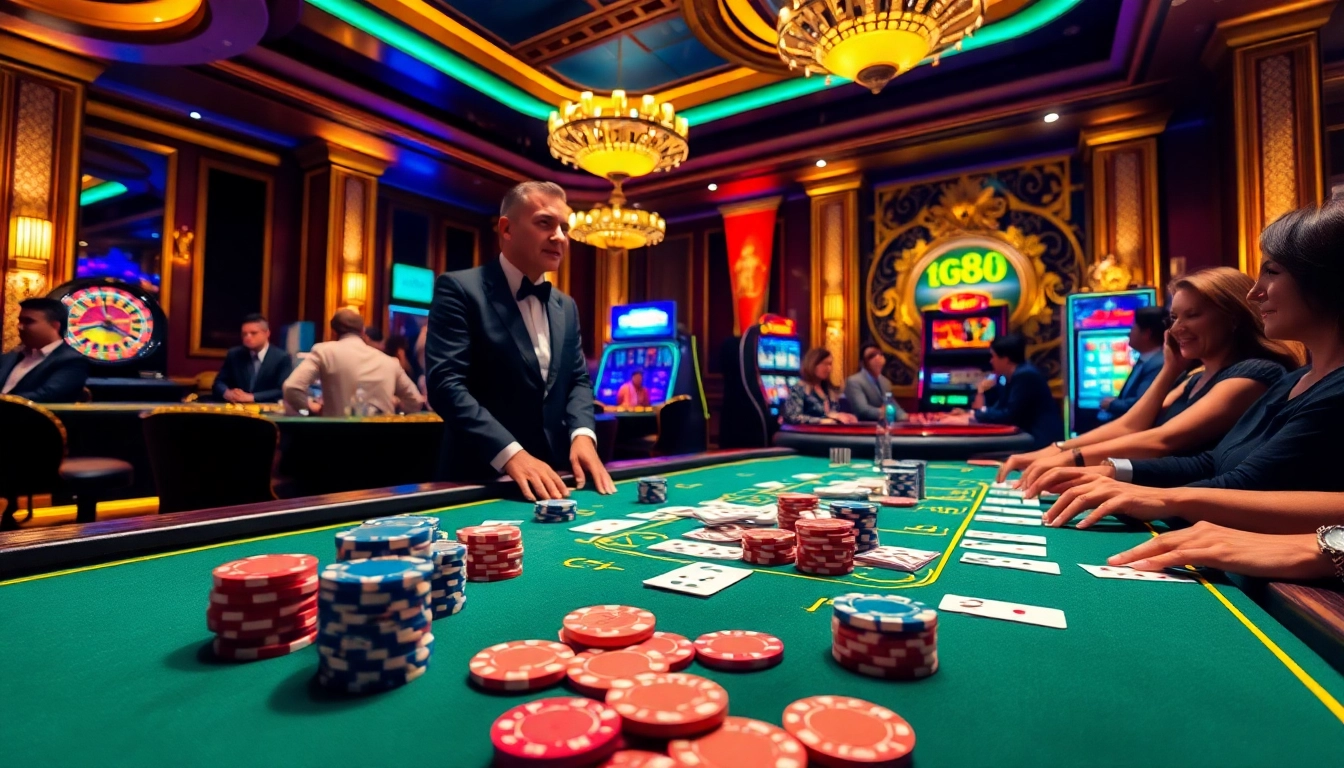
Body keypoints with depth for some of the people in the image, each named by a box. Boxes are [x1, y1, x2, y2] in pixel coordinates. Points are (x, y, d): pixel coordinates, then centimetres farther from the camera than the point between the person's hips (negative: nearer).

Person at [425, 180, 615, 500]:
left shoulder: (566, 307, 14)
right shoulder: (459, 289, -7)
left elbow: (578, 378, 12)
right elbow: (445, 382, -16)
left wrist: (582, 434, -8)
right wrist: (510, 453, -27)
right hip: (480, 479, -5)